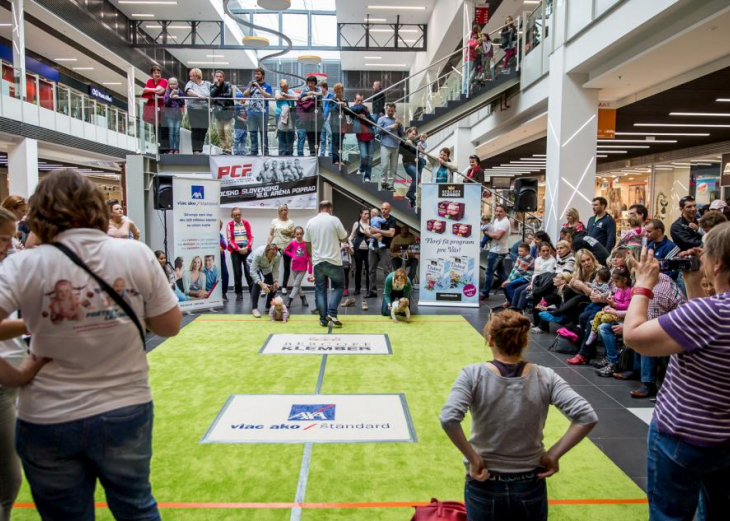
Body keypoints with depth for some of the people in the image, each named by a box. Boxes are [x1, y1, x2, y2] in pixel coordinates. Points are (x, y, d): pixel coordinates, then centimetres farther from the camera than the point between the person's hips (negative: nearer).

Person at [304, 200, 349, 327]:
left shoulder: (310, 222, 5)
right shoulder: (334, 220, -7)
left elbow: (307, 243, 11)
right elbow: (344, 238, 0)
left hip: (317, 262, 3)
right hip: (333, 261, -3)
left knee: (320, 290, 9)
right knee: (339, 286, 12)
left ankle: (323, 319, 9)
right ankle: (332, 313, -4)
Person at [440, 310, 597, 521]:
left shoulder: (474, 374, -14)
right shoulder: (545, 377, -8)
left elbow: (448, 418, -26)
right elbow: (587, 417, -14)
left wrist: (473, 458, -14)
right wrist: (553, 454, -6)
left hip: (484, 487, -1)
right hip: (530, 487, 1)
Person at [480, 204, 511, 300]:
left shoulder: (504, 222, -17)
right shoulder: (497, 220, 15)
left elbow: (497, 236, -26)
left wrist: (486, 232, -13)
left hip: (497, 251, -10)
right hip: (498, 250, 10)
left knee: (489, 272, -4)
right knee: (501, 272, 14)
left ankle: (485, 293, 3)